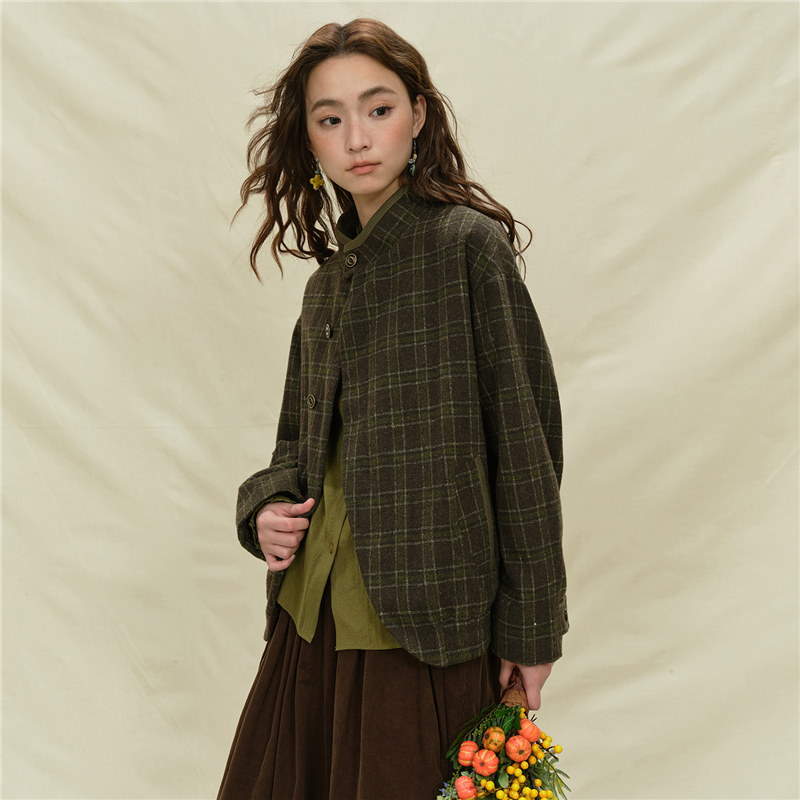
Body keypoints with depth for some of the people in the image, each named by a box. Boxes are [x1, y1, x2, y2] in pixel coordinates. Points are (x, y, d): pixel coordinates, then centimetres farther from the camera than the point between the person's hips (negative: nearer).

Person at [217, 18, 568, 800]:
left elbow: (524, 434, -10)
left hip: (427, 622, -6)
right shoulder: (328, 282, 13)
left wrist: (531, 621, -10)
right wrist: (264, 506, 1)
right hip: (317, 612, 7)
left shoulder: (466, 243, -8)